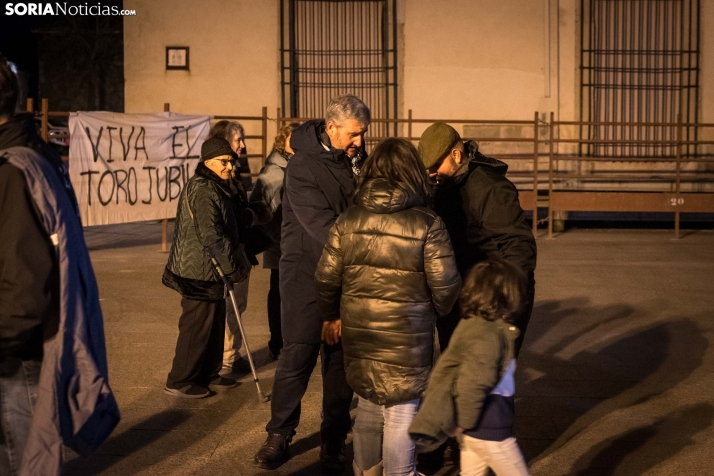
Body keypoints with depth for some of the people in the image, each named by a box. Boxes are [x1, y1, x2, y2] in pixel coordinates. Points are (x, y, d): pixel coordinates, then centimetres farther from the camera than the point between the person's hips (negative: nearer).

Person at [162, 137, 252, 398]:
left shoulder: (215, 187, 15)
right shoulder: (203, 190, -18)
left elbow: (228, 229, 23)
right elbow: (212, 236, -23)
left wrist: (239, 260, 18)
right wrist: (234, 267, -18)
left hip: (209, 270, 10)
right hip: (199, 271, -10)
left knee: (215, 323, 16)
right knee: (197, 326, -3)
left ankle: (209, 373, 28)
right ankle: (179, 381, 7)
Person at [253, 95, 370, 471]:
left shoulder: (356, 160, 7)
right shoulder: (302, 167, -13)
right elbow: (320, 224, -22)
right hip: (307, 274, -5)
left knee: (341, 358, 8)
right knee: (297, 357, -3)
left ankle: (334, 440, 18)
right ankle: (279, 437, 12)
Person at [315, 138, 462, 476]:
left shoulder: (347, 221, -2)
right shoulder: (428, 225, -12)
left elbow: (327, 277, 1)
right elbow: (445, 286, -10)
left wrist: (333, 316, 17)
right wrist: (436, 311, 11)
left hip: (358, 333, 5)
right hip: (407, 338, -4)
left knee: (369, 407, 22)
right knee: (401, 413, 8)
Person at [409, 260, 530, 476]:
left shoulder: (471, 323, 4)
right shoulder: (487, 334, -26)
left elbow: (446, 367, 11)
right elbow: (472, 384, -30)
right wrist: (464, 423, -17)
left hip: (474, 426, 9)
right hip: (488, 429, -9)